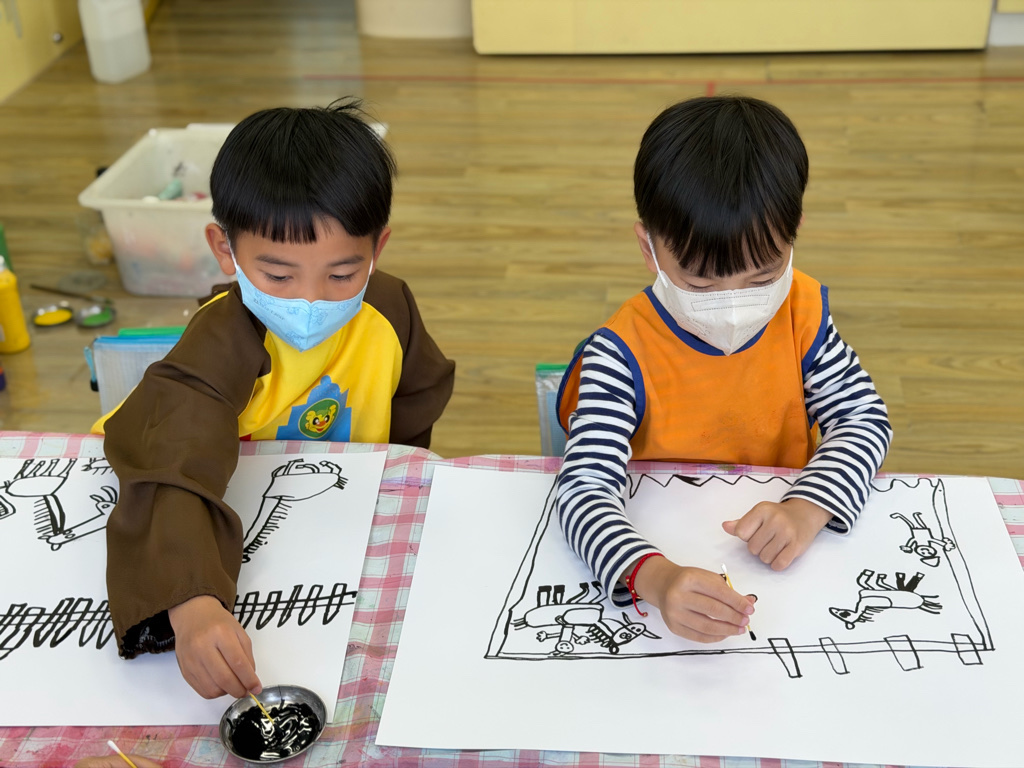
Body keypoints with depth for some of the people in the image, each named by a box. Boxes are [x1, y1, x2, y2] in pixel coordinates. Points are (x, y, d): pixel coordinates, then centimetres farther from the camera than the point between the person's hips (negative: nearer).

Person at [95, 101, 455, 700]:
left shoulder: (388, 309, -15)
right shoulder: (222, 344, -32)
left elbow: (415, 409, 9)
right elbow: (175, 476, -48)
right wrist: (192, 604, -64)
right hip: (232, 520, -3)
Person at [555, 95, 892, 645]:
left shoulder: (802, 312, -8)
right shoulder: (625, 353, -20)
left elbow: (863, 420, -3)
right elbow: (584, 489, -27)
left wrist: (806, 510, -24)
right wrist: (654, 577, -47)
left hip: (780, 558, 3)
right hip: (663, 551, -2)